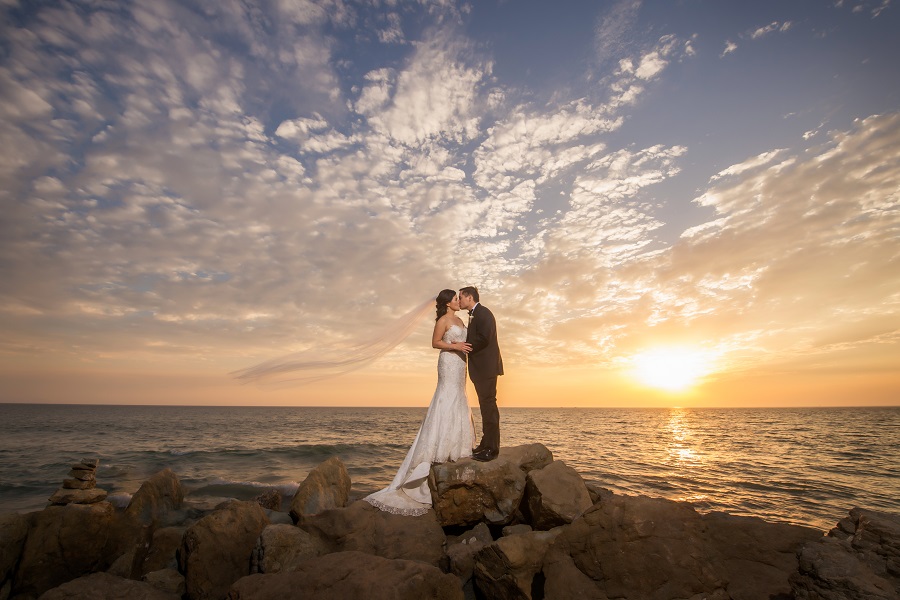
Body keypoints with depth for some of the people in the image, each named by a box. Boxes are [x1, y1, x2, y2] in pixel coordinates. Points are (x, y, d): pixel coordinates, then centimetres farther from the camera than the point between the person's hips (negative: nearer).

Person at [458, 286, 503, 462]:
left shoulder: (483, 312, -10)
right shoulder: (474, 315, 20)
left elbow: (484, 338, -20)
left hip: (486, 366, -10)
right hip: (480, 368, 10)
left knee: (488, 404, -8)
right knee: (486, 405, 13)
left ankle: (492, 448, -3)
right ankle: (486, 444, 21)